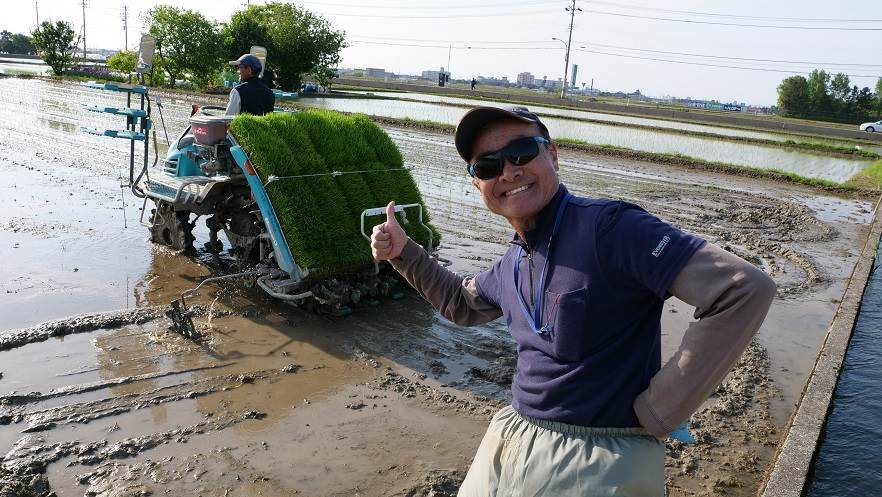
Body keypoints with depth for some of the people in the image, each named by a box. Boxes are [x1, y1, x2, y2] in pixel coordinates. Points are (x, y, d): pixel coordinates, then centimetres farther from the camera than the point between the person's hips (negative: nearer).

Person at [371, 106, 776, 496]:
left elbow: (746, 290, -26)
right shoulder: (512, 264, 6)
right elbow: (464, 304, 26)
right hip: (509, 440, 7)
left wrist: (657, 414, -19)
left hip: (599, 459, -7)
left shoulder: (609, 227, -20)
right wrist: (403, 252, 13)